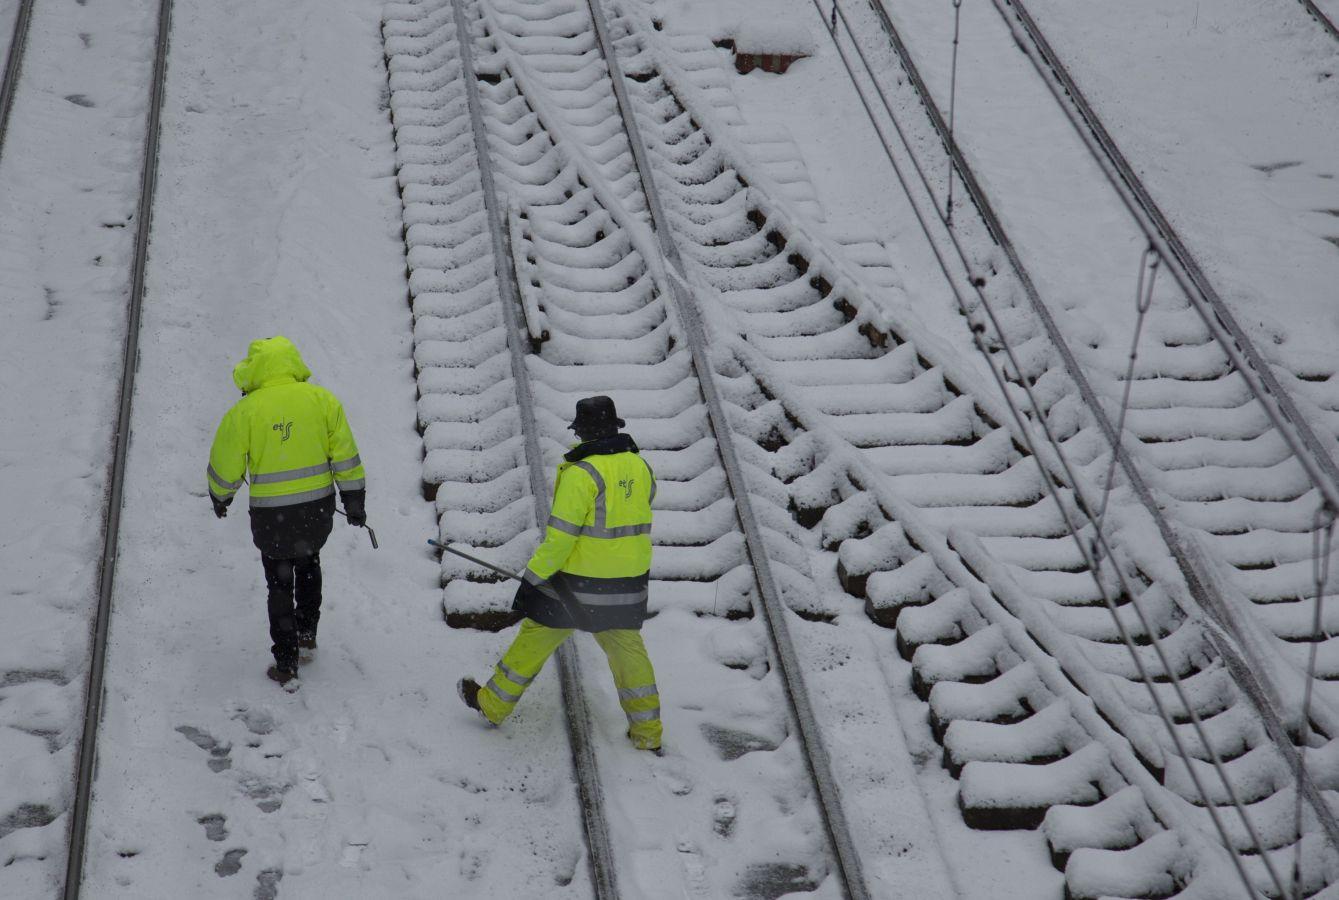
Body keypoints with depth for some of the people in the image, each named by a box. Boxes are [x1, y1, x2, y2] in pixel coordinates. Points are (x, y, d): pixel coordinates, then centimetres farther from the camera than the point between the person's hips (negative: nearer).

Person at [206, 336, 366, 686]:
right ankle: (307, 630, 36)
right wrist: (354, 499, 9)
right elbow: (345, 455, -1)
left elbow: (225, 466, -2)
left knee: (280, 584, 14)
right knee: (308, 564, 31)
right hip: (319, 509, 2)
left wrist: (220, 497, 18)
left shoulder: (245, 411, -12)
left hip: (271, 516, -2)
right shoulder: (323, 400, -5)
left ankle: (286, 663, 16)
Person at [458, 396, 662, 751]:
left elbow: (560, 537, -20)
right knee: (627, 648, 17)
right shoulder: (641, 468, 2)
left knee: (534, 640, 11)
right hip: (629, 585, 5)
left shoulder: (582, 474, -18)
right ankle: (647, 732, 19)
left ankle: (493, 704, 25)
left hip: (579, 582, -5)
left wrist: (533, 578, -13)